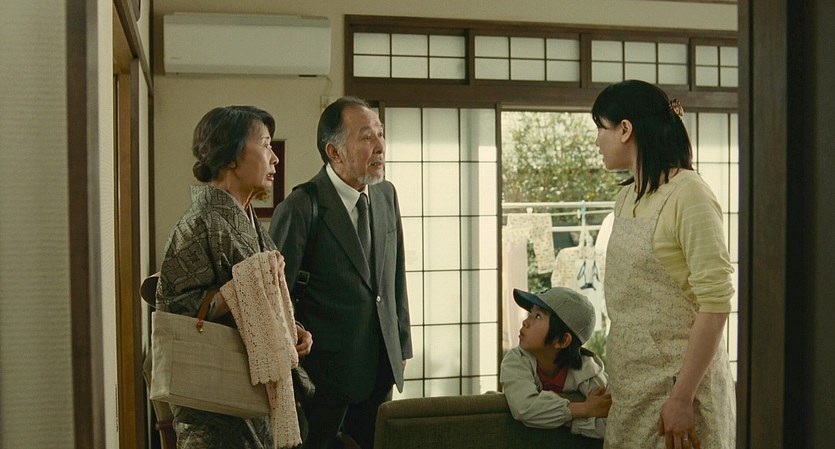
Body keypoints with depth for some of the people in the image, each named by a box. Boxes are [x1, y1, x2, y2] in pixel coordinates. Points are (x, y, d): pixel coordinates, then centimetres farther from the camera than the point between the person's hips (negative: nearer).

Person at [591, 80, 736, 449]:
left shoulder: (687, 194, -14)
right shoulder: (626, 199, 11)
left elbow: (716, 302, -19)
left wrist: (682, 398, -20)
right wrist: (615, 382, 13)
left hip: (678, 378, -7)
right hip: (631, 384, 7)